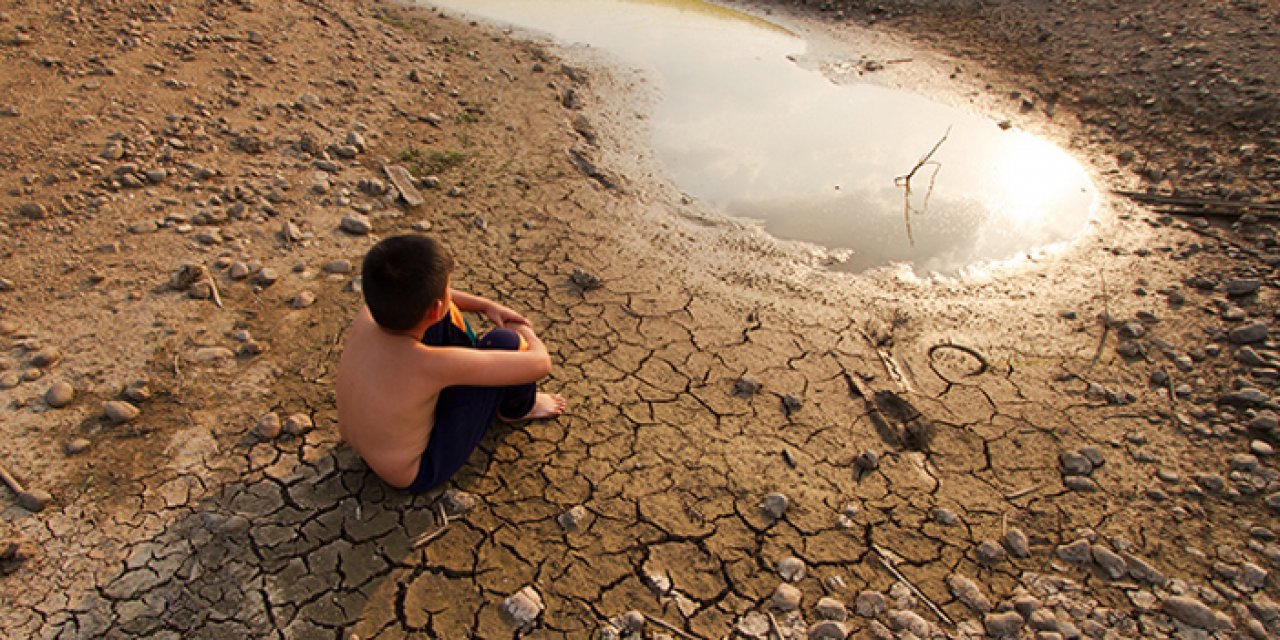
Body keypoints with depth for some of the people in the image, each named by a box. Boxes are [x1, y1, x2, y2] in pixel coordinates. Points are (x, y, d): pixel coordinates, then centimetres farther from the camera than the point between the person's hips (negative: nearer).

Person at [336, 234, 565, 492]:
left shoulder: (367, 315, -20)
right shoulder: (432, 364, -39)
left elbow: (419, 296, 6)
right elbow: (540, 363, -29)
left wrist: (486, 305, 3)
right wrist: (526, 333, -7)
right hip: (416, 473, -7)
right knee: (505, 342, -19)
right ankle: (516, 409, 15)